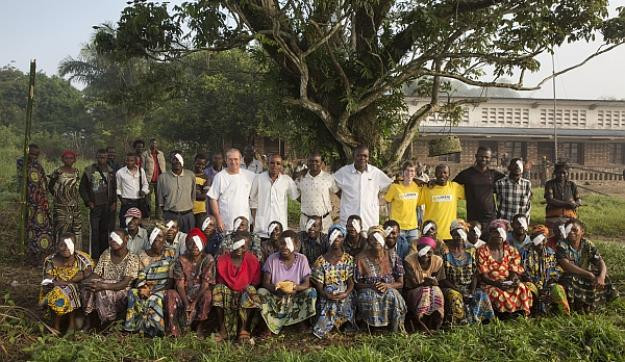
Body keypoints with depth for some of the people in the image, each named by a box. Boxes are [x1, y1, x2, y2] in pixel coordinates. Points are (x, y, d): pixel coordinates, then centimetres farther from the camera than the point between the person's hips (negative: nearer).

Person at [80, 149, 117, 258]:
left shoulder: (110, 171, 10)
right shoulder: (89, 171, 2)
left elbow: (114, 188, 15)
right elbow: (82, 188, 6)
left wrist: (114, 202, 4)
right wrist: (88, 202, -3)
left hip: (109, 206, 2)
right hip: (95, 206, -2)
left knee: (106, 231, 6)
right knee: (95, 231, -4)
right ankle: (95, 256, 3)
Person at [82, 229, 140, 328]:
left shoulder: (132, 259, -11)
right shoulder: (106, 254, 8)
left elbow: (125, 283, -20)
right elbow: (96, 274, 5)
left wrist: (102, 286, -32)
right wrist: (85, 283, -18)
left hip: (122, 292, -5)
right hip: (104, 288, 5)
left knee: (101, 292, -31)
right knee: (87, 289, -22)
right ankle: (89, 323, -15)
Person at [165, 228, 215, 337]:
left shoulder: (208, 259, -5)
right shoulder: (181, 260, 1)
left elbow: (206, 284, -11)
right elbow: (179, 284, -6)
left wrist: (194, 303, -21)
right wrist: (186, 304, -20)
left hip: (200, 295, -2)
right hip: (184, 295, 2)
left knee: (207, 295, -34)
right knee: (170, 294, -27)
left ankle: (201, 329, -22)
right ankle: (174, 331, -24)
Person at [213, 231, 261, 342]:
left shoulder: (252, 260, -4)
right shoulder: (222, 259, -2)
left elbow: (255, 283, 0)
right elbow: (219, 281, 2)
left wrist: (247, 288, -20)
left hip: (245, 294, -1)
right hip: (227, 292, 1)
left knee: (251, 290, -33)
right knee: (218, 289, -29)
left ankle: (244, 329, -25)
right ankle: (222, 329, -23)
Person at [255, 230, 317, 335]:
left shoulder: (302, 259, -5)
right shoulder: (272, 259, -6)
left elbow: (307, 283, -8)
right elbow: (265, 283, -7)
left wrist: (295, 287, -30)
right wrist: (276, 287, -30)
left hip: (295, 298, 1)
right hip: (275, 298, 0)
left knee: (311, 292, -25)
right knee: (261, 292, -28)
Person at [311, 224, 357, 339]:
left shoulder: (348, 259, 9)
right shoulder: (321, 260, 4)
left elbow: (351, 282, 3)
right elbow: (318, 285, 0)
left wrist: (346, 293, -17)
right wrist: (327, 295, -18)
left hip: (344, 296, 2)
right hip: (327, 297, -1)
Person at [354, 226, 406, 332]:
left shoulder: (392, 256, 3)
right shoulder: (361, 258, -1)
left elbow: (400, 283, 4)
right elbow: (356, 284, 1)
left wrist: (387, 285, -17)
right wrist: (371, 286, -18)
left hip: (389, 289, 1)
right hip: (368, 290, -1)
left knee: (393, 296, -33)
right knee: (369, 298, -36)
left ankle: (395, 330, -17)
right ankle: (368, 328, -19)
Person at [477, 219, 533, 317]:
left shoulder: (511, 251, 13)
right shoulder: (482, 251, 0)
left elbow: (514, 271, 7)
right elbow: (482, 275, -6)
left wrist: (515, 280, -16)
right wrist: (495, 283, -22)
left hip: (509, 284, 3)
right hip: (490, 284, -3)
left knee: (522, 289, -27)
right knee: (496, 294, -36)